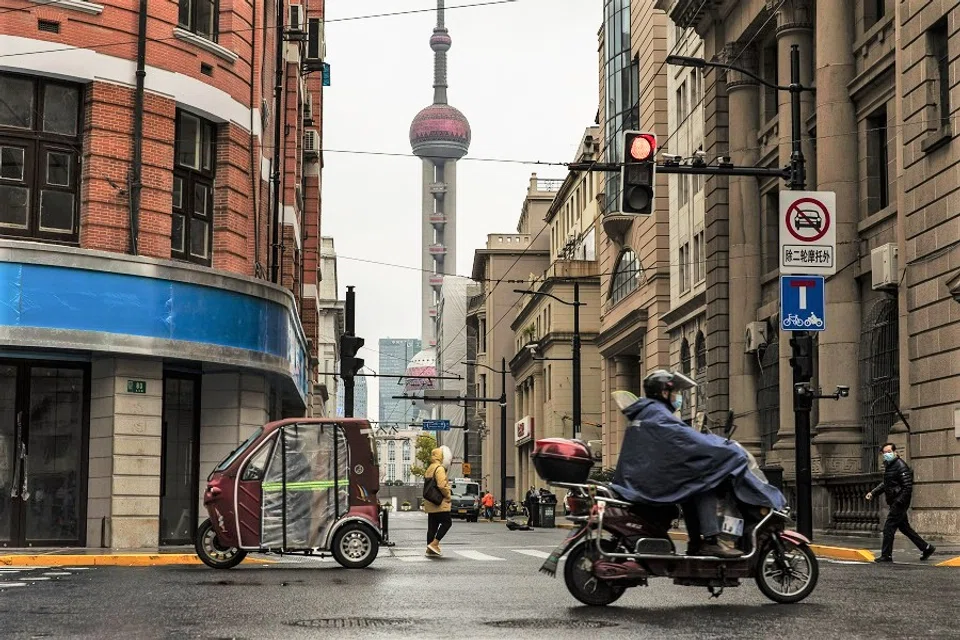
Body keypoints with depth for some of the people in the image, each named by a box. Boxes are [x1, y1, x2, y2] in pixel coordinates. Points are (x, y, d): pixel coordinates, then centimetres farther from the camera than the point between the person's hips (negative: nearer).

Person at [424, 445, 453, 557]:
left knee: (432, 525, 10)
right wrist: (448, 496, -10)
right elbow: (442, 485, -23)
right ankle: (434, 544, -12)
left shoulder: (429, 469, 18)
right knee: (446, 522, -4)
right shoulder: (439, 468, -13)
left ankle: (430, 549, 10)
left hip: (430, 503, 9)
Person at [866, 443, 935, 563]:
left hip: (900, 502, -10)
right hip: (894, 503, 10)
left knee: (888, 528, -8)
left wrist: (898, 502, -23)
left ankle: (886, 555, -3)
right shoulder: (888, 465, 13)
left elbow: (908, 487, -20)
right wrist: (872, 492, 16)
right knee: (904, 527, 15)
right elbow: (885, 484, 26)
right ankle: (926, 548, 24)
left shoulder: (900, 466, -16)